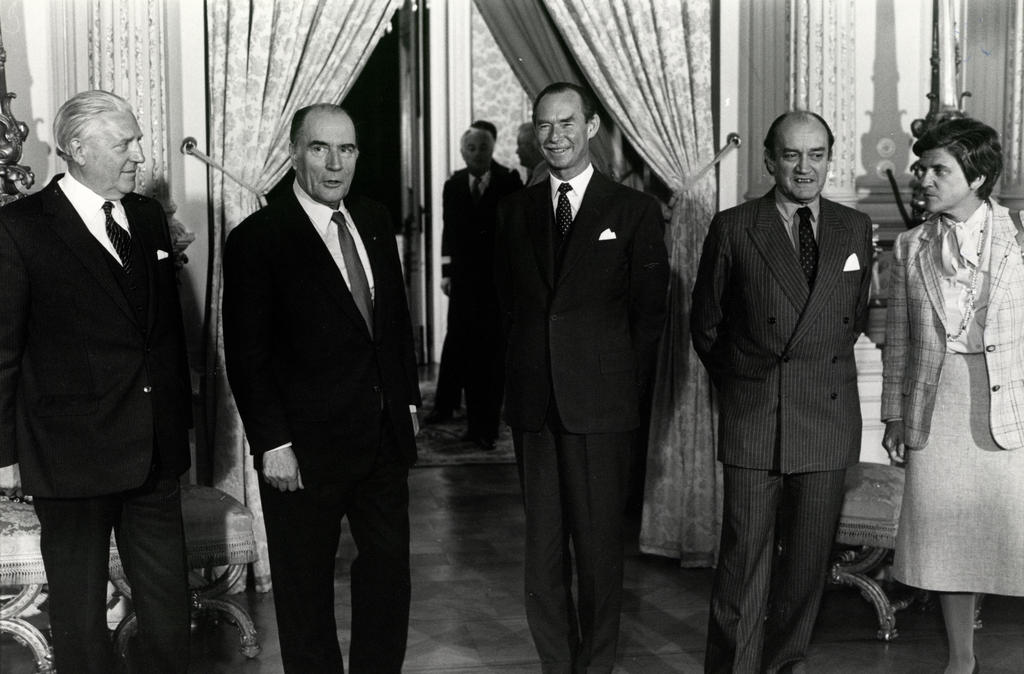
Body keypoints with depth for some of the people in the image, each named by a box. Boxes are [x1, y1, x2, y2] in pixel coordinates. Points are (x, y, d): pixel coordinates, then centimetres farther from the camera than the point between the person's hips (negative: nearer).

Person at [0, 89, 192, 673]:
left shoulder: (149, 217, 9)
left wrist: (181, 421, 12)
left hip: (156, 452, 5)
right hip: (71, 457, -5)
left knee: (170, 606, 12)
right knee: (80, 613, 9)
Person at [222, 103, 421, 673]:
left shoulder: (376, 223, 6)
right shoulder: (258, 239, -13)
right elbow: (248, 354, -13)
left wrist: (408, 400, 12)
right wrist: (272, 442, -16)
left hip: (385, 436, 6)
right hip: (307, 450, -6)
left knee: (389, 569, 16)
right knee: (306, 586, 9)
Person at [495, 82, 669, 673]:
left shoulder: (635, 210, 1)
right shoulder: (516, 210, 12)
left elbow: (650, 312, 1)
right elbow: (508, 302, 13)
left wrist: (629, 390, -2)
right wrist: (521, 379, 5)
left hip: (600, 403, -3)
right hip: (534, 403, 3)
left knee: (599, 542, 1)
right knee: (543, 543, 8)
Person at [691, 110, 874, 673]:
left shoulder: (855, 229, 7)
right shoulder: (733, 229, -1)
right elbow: (706, 325, 8)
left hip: (828, 417, 3)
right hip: (752, 420, -3)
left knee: (808, 562, 9)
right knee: (743, 562, -3)